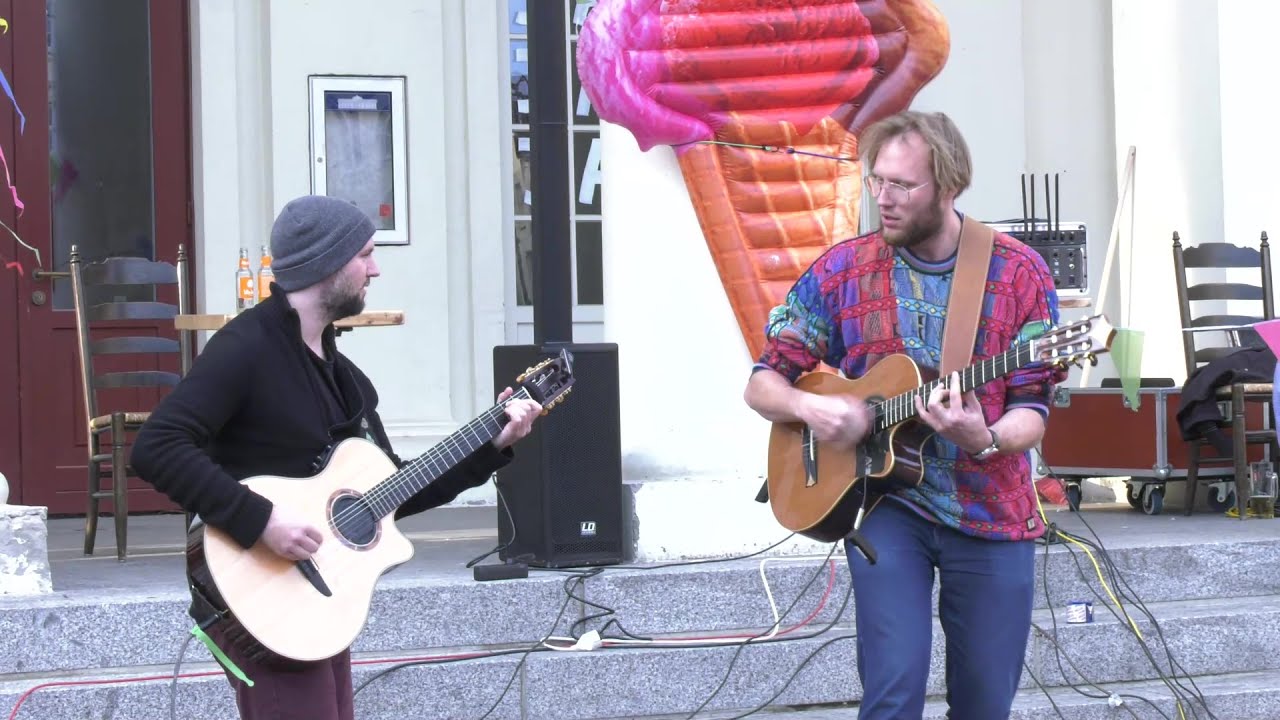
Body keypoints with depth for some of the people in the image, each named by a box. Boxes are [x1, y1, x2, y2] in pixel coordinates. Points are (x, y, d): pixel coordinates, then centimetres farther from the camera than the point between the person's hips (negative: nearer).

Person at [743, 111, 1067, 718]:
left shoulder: (1018, 273, -5)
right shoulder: (840, 270, -2)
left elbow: (1032, 409, -5)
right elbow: (762, 384, 3)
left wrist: (984, 440, -27)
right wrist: (807, 406, -19)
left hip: (992, 509, 1)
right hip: (881, 495, -1)